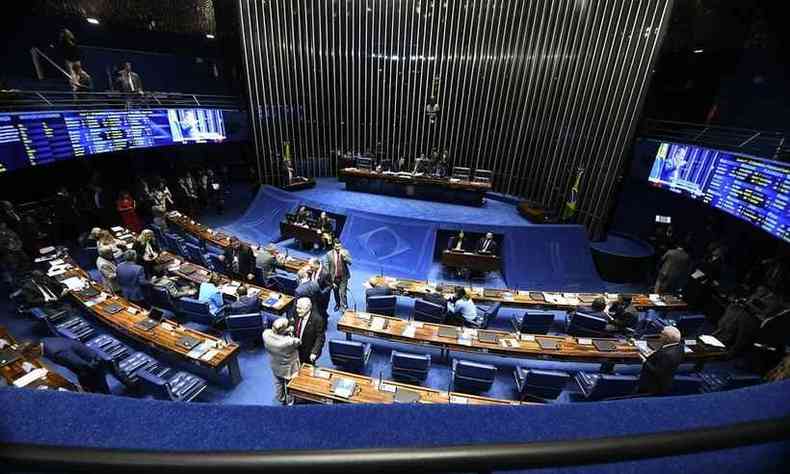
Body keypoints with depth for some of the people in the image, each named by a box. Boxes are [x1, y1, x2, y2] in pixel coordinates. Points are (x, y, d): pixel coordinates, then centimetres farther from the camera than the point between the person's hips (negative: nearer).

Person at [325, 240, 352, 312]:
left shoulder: (345, 252, -7)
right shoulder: (329, 254, -7)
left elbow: (350, 262, -15)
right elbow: (327, 266, -3)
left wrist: (343, 255, -27)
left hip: (343, 276, -2)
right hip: (334, 277, 2)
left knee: (342, 292, -8)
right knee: (336, 292, 17)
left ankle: (343, 308, 5)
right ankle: (337, 304, 42)